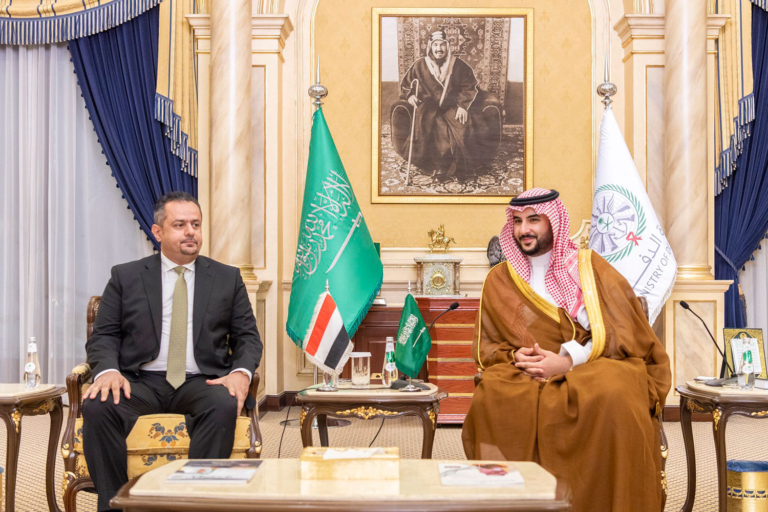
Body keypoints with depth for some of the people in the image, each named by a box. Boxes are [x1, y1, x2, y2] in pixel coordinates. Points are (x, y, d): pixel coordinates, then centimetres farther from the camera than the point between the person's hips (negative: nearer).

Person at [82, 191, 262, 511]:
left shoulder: (228, 278, 14)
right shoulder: (125, 277, 13)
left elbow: (247, 337, 11)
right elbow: (103, 336, 8)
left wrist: (241, 372, -12)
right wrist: (108, 370, -15)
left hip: (202, 383, 0)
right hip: (141, 382, 1)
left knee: (224, 405, -35)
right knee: (98, 405, -31)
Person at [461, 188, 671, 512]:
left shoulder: (589, 267, 5)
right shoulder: (499, 280, 13)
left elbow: (622, 334, -2)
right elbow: (486, 347, 14)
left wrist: (567, 360, -15)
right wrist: (516, 357, -9)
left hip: (596, 366, -2)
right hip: (524, 375, 2)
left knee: (611, 397, -37)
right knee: (492, 398, -32)